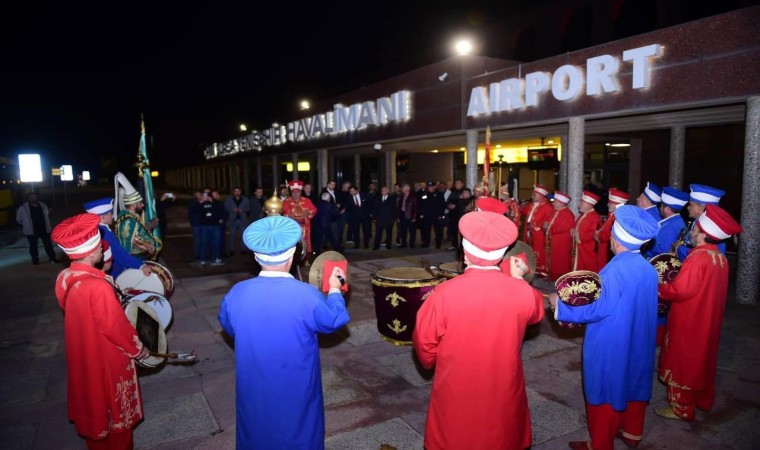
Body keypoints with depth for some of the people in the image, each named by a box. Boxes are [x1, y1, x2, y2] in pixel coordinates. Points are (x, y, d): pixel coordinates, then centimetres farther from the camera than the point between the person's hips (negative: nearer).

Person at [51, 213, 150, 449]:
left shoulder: (63, 278, -8)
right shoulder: (98, 287, -32)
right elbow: (117, 328, -22)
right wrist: (139, 350, -7)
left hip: (82, 358, 8)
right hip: (107, 362, -8)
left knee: (93, 408, 27)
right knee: (115, 413, 15)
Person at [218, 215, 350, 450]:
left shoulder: (236, 294, -17)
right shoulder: (307, 295, -26)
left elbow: (229, 327, 5)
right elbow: (335, 320, -8)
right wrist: (334, 289, 9)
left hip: (254, 390, 3)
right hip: (297, 390, -2)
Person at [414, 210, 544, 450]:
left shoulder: (444, 293, -24)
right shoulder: (522, 292, -18)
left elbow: (424, 341, -10)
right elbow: (536, 314, 7)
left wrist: (431, 361, 11)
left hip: (455, 395, -1)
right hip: (504, 392, 2)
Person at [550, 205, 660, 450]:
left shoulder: (615, 270, -26)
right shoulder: (648, 268, -1)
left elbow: (599, 309, -25)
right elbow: (632, 304, 9)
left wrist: (561, 306, -16)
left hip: (612, 346, -8)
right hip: (638, 343, 8)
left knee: (606, 390, 7)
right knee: (633, 384, 23)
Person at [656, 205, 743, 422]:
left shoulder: (698, 257, -26)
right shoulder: (720, 257, 3)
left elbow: (680, 290, -30)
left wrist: (657, 288, -15)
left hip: (689, 323, -9)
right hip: (707, 320, 9)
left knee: (683, 363, 5)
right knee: (701, 360, 23)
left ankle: (681, 408, 17)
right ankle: (702, 400, 39)